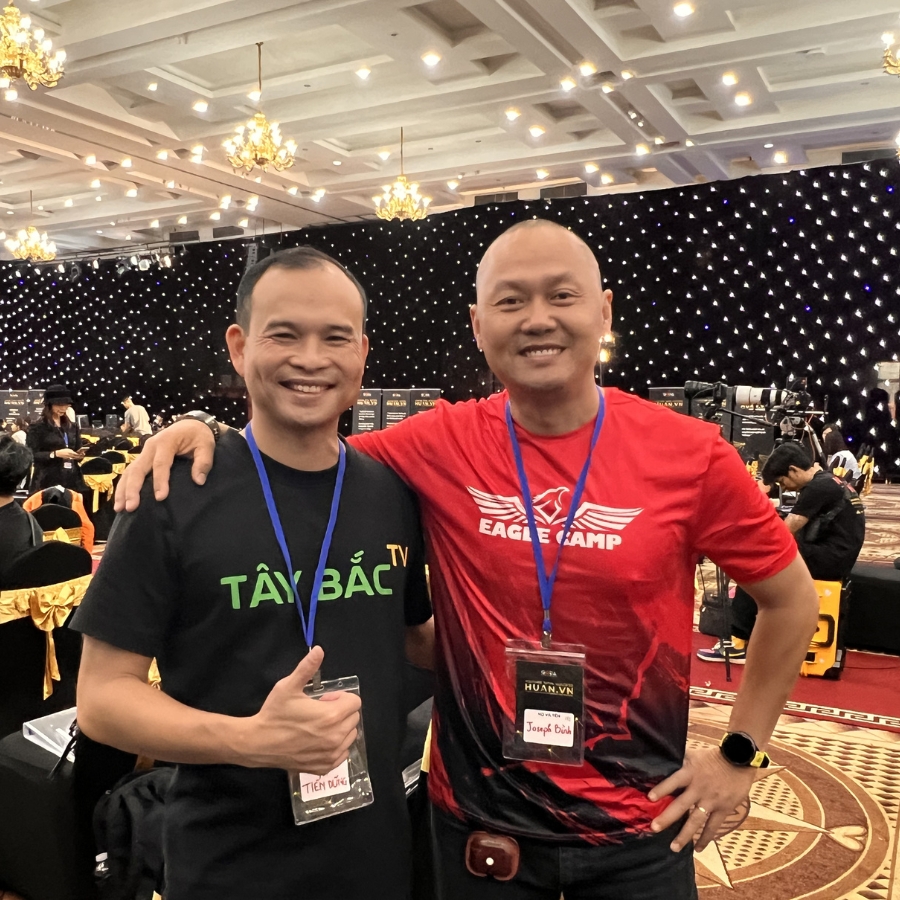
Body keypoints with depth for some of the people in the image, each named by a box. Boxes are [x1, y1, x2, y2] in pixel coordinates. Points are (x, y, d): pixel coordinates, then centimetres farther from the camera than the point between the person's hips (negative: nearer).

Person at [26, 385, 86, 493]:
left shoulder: (72, 427, 15)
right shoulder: (38, 427, -1)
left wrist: (79, 455, -3)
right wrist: (55, 454, -19)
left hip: (72, 480, 5)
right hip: (48, 482, -5)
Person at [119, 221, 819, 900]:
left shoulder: (689, 454, -12)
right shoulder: (441, 446, -11)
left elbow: (792, 600, 0)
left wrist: (739, 755, 0)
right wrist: (203, 431, -16)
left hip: (640, 829, 0)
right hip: (478, 820, 1)